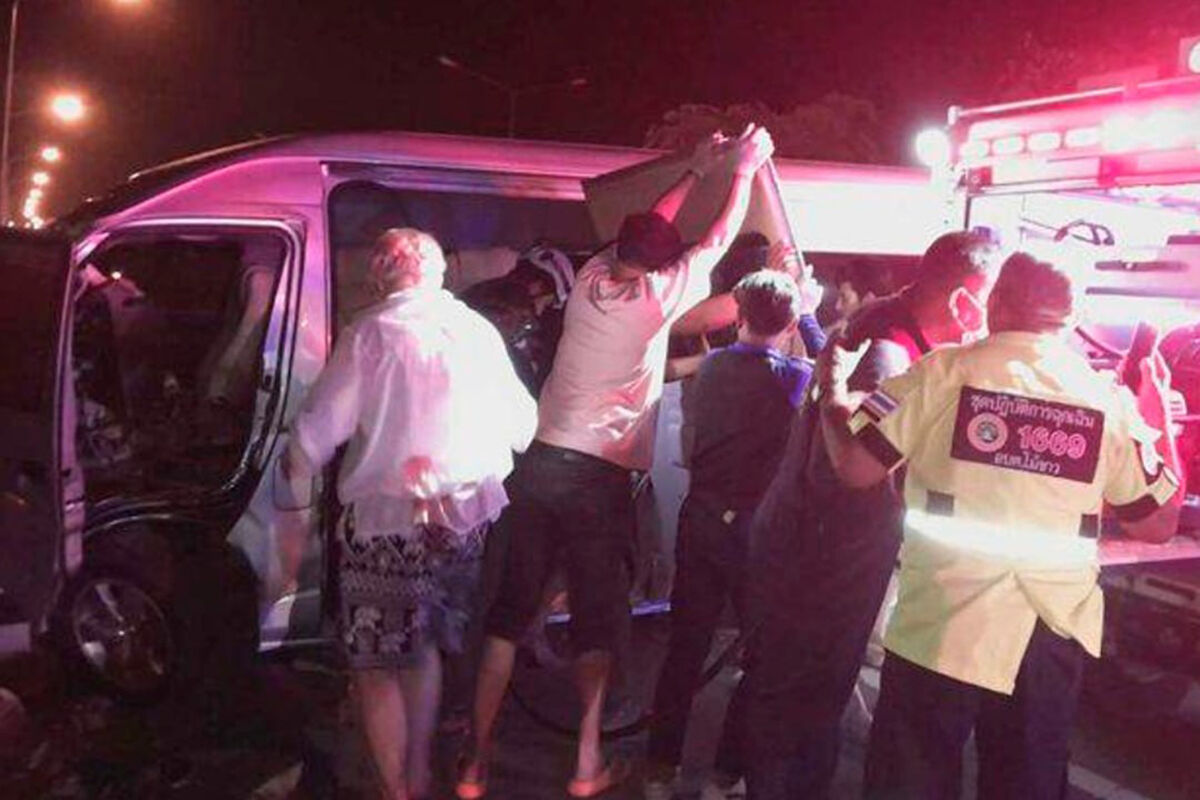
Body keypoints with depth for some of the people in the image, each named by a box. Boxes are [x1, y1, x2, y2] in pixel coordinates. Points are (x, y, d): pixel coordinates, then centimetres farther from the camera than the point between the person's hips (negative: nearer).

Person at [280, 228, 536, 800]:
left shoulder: (371, 333, -8)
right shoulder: (479, 331, 7)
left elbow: (322, 425, -11)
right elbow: (522, 424, 12)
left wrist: (296, 467, 10)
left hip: (387, 522, -6)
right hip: (464, 518, 6)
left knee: (375, 664, 8)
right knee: (423, 646, 22)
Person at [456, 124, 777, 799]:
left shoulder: (591, 278, 8)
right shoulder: (657, 294, -5)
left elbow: (646, 231, 26)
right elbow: (720, 240, 9)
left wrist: (697, 171, 34)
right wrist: (745, 170, 22)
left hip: (542, 463, 5)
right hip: (600, 478, -5)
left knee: (510, 610, 10)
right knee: (598, 619, 9)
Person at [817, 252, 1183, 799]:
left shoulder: (945, 372, -9)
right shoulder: (1111, 399, -1)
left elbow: (855, 465, -10)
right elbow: (1157, 524, 7)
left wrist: (833, 389, 8)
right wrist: (1158, 406, 17)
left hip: (941, 624, -3)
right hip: (1052, 633, 3)